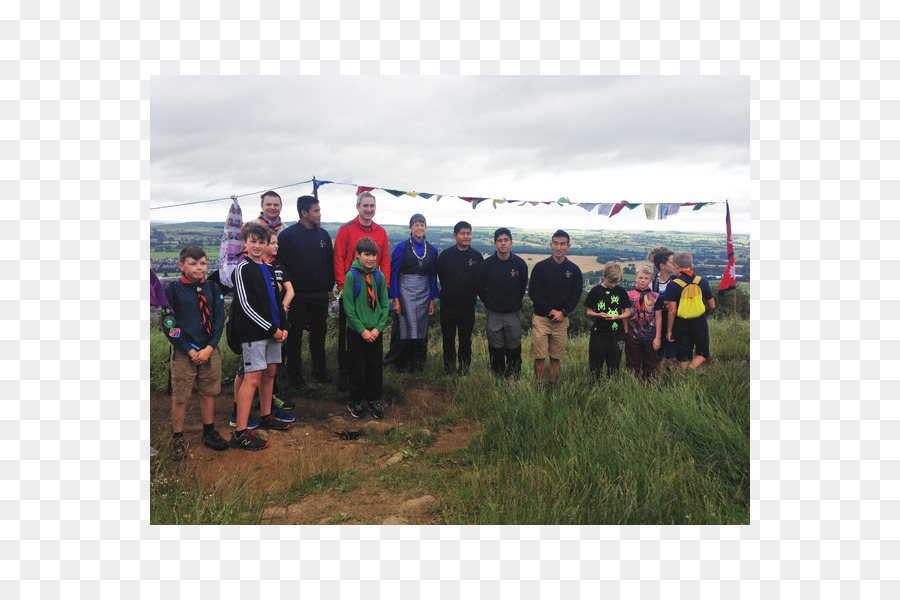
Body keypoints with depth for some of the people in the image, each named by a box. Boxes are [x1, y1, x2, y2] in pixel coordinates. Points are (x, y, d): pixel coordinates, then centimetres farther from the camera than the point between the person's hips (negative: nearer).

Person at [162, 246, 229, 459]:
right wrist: (190, 351, -12)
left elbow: (219, 320, 3)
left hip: (210, 352, 3)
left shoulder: (213, 289, 3)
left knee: (209, 392, 12)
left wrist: (209, 348, -8)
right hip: (183, 353, -3)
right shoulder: (173, 290, -6)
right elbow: (169, 325, -7)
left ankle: (209, 433, 28)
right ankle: (177, 438, 19)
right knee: (180, 397, 4)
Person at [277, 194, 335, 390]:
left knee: (319, 332, 12)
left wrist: (330, 287, 10)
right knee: (295, 335, 6)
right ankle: (295, 373, 18)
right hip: (296, 295, -4)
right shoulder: (287, 235, -7)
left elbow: (330, 262, 12)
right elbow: (280, 264, -7)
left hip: (320, 294, 4)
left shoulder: (323, 234, 7)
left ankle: (320, 369, 25)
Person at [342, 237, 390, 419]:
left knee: (375, 366, 10)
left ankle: (374, 400, 25)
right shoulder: (351, 276, -9)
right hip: (356, 331, -3)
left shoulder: (379, 276, 2)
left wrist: (379, 327, -7)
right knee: (357, 367, 6)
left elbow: (384, 304, 4)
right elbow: (348, 307, -10)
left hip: (375, 331, 3)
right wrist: (362, 330, -13)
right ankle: (355, 401, 21)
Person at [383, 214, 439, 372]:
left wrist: (432, 300, 7)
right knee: (405, 329, -1)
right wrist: (395, 299, -11)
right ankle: (402, 365, 13)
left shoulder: (431, 250, 6)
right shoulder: (402, 247, -5)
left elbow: (433, 276, 11)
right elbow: (393, 274, -6)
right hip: (405, 293, -3)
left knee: (421, 330, 8)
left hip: (424, 295, 4)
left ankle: (418, 364, 21)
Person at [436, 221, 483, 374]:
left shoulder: (477, 256, 0)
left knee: (466, 339, 10)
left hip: (468, 306, 0)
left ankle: (464, 367, 23)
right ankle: (449, 367, 21)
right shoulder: (445, 255, -1)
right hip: (448, 305, 0)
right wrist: (449, 292, 11)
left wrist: (471, 294, 6)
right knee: (448, 338, 8)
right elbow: (441, 276, 10)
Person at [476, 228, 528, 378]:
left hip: (514, 314, 0)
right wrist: (489, 303, 10)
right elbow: (479, 287, 6)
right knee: (496, 351, 8)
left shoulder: (520, 264, -6)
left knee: (514, 351, 6)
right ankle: (498, 378, 21)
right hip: (494, 314, 0)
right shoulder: (486, 264, -8)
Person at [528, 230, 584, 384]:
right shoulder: (540, 267, -1)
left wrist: (563, 312, -10)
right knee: (539, 357, -3)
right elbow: (533, 293, -3)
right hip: (541, 318, -1)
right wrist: (550, 310, -10)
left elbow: (576, 296, 5)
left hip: (562, 319, 2)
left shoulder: (574, 270, 5)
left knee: (556, 358, 6)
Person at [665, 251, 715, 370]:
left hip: (682, 327, -1)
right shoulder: (702, 281, -2)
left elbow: (672, 310, -15)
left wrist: (669, 331, -6)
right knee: (703, 354, 16)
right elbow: (712, 306, 4)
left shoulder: (673, 285, -11)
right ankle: (691, 368, -10)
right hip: (700, 325, 1)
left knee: (684, 358, 12)